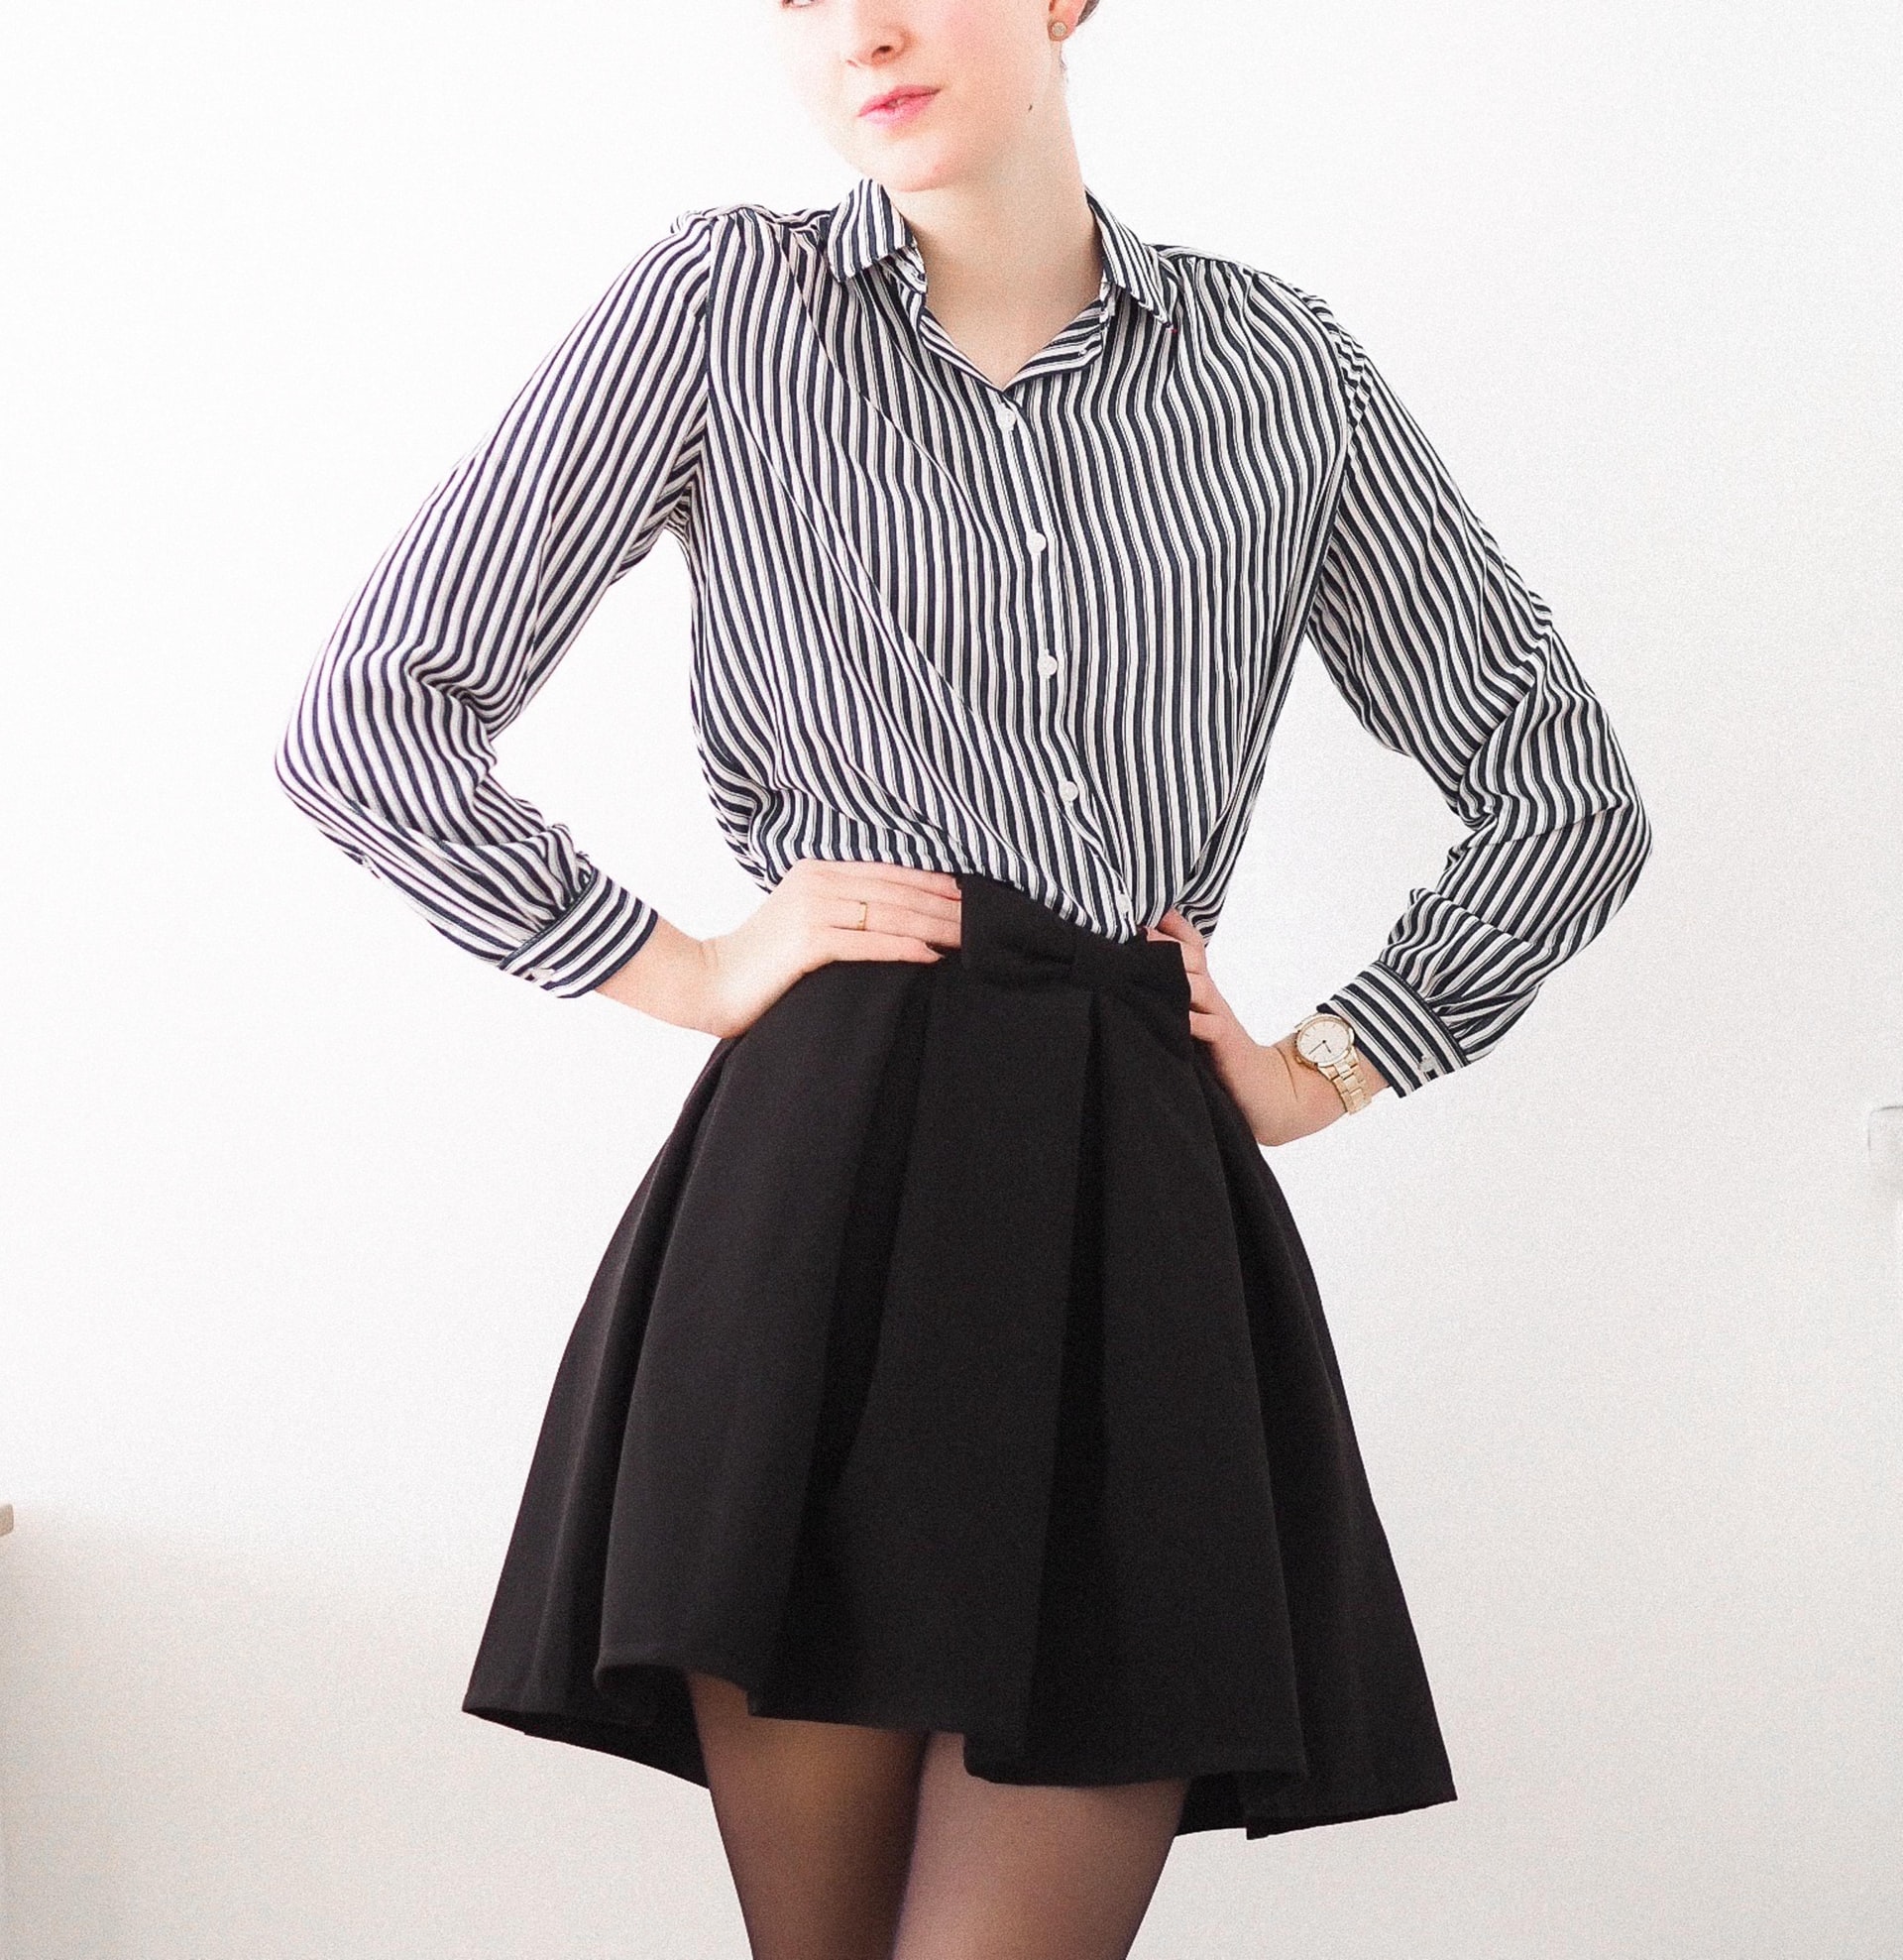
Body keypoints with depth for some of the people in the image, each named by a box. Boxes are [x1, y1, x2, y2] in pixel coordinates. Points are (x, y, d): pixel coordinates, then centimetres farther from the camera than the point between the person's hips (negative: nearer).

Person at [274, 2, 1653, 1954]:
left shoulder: (1279, 363, 12)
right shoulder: (723, 303, 6)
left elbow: (1566, 789, 19)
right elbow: (365, 717, 4)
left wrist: (1324, 1068, 10)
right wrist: (694, 972, 1)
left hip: (1148, 1212, 2)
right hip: (827, 1187, -1)